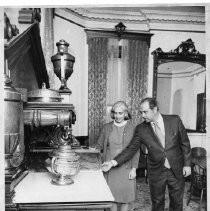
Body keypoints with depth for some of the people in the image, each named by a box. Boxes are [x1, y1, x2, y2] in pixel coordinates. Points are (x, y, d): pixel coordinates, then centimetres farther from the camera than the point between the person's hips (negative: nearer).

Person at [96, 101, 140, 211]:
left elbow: (135, 151, -1)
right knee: (111, 196, 9)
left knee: (125, 197, 8)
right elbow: (99, 147, 9)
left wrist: (134, 169, -5)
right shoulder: (107, 128, 3)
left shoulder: (132, 129, -3)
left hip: (126, 168, -1)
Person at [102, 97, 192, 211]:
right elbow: (131, 149, -9)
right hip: (156, 172, 0)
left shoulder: (174, 120, -10)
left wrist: (187, 164, -3)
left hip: (177, 170, 0)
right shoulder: (141, 129, -9)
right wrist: (113, 162, -19)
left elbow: (185, 143, -1)